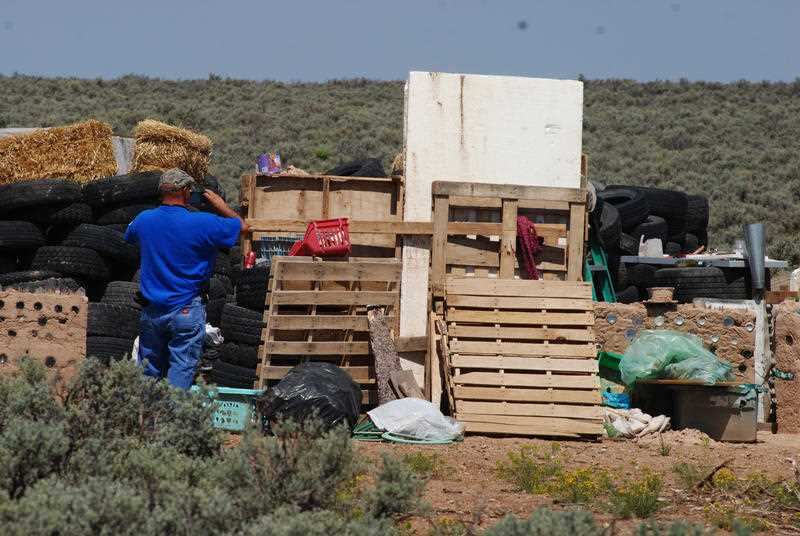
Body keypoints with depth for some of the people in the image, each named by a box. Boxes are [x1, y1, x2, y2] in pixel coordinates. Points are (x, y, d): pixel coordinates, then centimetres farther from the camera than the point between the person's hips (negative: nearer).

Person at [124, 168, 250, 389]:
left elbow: (129, 236, 23)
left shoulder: (143, 220, -2)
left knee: (149, 372, 13)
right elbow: (242, 227, -2)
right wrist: (221, 206, 14)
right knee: (181, 371, 0)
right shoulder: (202, 223, -15)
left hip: (151, 311, 4)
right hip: (186, 311, -4)